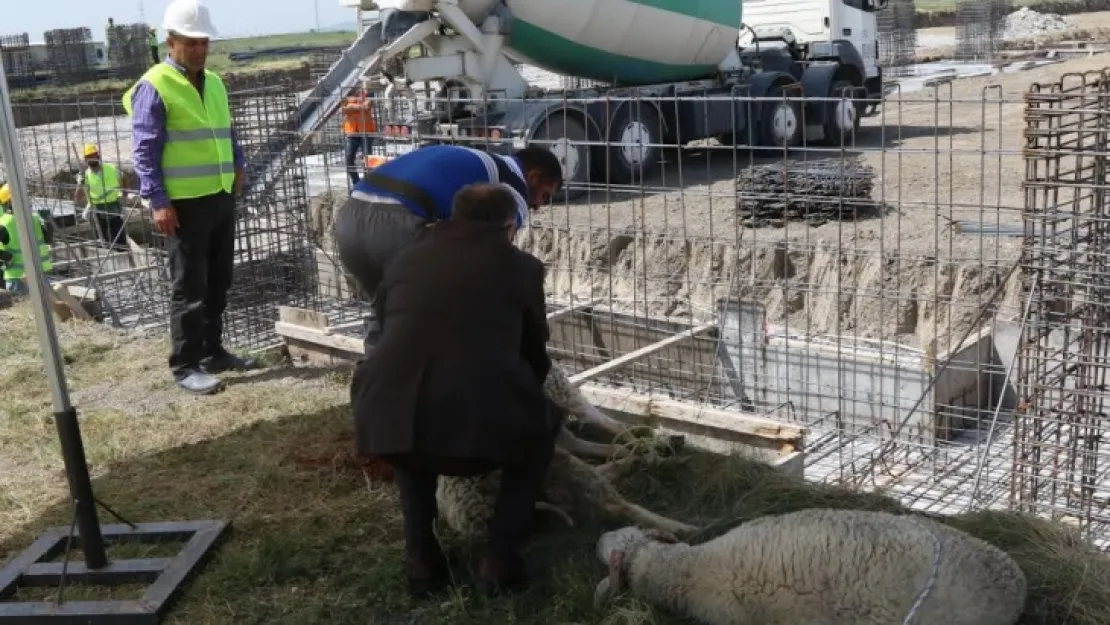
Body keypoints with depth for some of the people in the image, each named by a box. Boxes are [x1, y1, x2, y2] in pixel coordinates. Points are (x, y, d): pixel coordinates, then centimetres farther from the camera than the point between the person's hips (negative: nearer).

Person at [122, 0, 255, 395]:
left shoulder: (214, 82, 14)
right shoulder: (154, 86, -10)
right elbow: (144, 150, -13)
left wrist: (237, 164, 11)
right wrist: (158, 201, -18)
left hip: (221, 197, 7)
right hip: (184, 202, -7)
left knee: (218, 283, 14)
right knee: (189, 288, -2)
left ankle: (213, 352, 27)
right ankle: (185, 366, 7)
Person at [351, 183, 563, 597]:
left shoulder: (405, 259, 23)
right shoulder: (521, 266, 16)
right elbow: (536, 357, 28)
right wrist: (524, 392, 51)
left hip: (389, 421, 3)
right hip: (483, 424, -2)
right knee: (542, 425, 30)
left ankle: (420, 556, 27)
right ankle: (501, 556, 16)